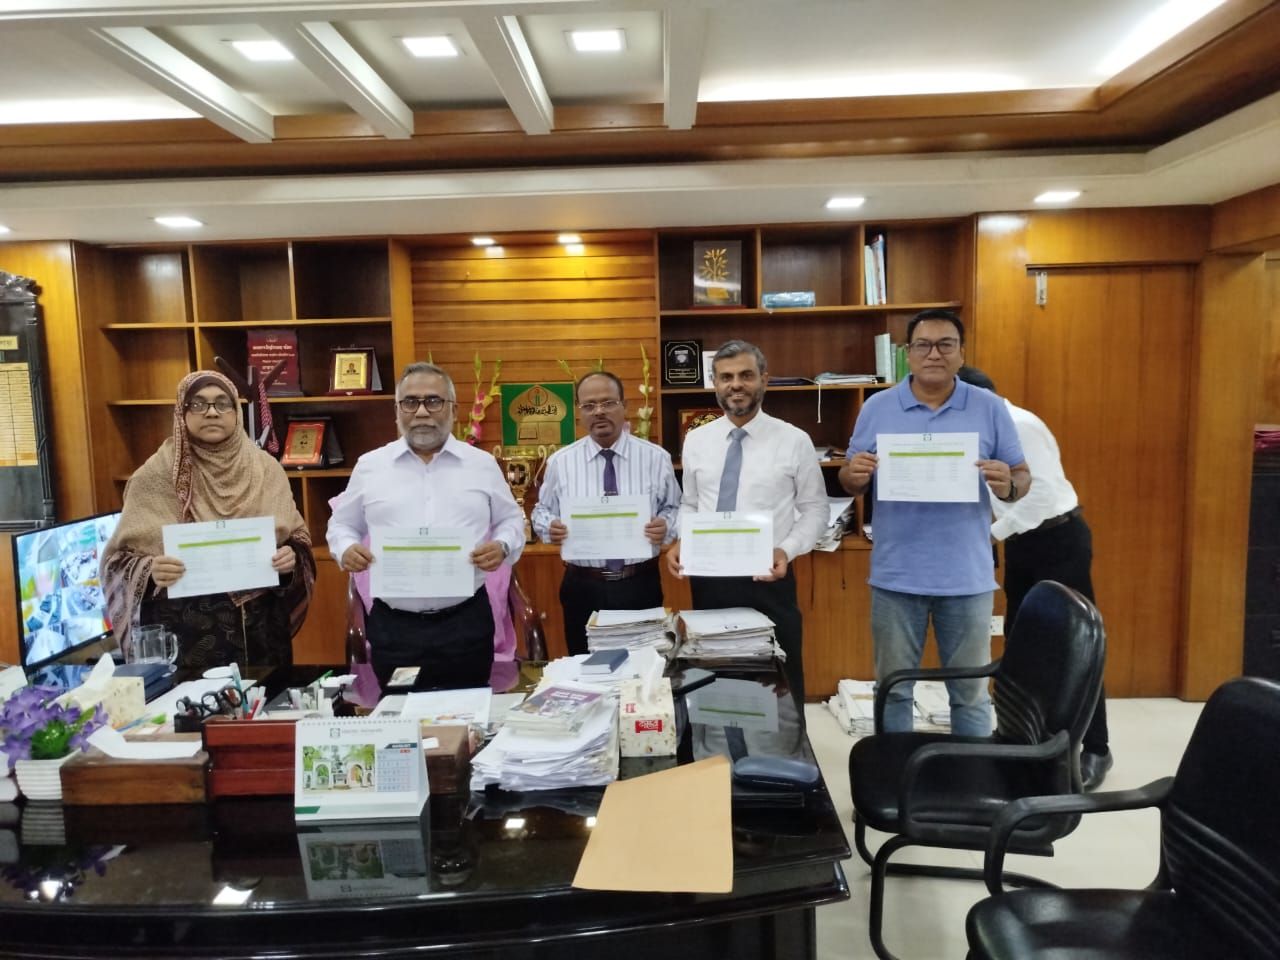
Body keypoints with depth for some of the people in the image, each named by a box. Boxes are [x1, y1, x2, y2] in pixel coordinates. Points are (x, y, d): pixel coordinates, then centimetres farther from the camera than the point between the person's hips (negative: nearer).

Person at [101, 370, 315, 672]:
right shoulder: (157, 474, -4)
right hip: (187, 630, -2)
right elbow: (121, 557, -2)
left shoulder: (265, 468, 2)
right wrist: (151, 572, -22)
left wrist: (292, 558, -12)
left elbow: (297, 537, 9)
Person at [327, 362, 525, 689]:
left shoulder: (483, 464, 5)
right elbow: (342, 525, 14)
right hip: (393, 625, 0)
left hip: (466, 621, 0)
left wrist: (503, 546, -8)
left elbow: (511, 519, 12)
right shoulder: (369, 465, 6)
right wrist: (346, 549, -8)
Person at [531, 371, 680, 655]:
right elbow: (542, 511, 9)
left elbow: (675, 508, 5)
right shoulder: (561, 461, 1)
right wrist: (549, 526, -14)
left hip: (640, 585, 0)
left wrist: (666, 526, -17)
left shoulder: (656, 457, -1)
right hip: (583, 588, 1)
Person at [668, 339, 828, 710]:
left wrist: (788, 549, -16)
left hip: (768, 582, -2)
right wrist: (679, 543, -5)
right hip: (709, 581, 3)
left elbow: (814, 510, 0)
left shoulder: (794, 441, -5)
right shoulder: (696, 440, 5)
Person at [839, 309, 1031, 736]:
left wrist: (1007, 484, -19)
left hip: (967, 576, 0)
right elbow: (850, 482, 4)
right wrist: (855, 474, -19)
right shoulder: (877, 408, 2)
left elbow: (1022, 477, 4)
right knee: (893, 688, 13)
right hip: (896, 576, 0)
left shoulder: (990, 409, 2)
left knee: (971, 692, 13)